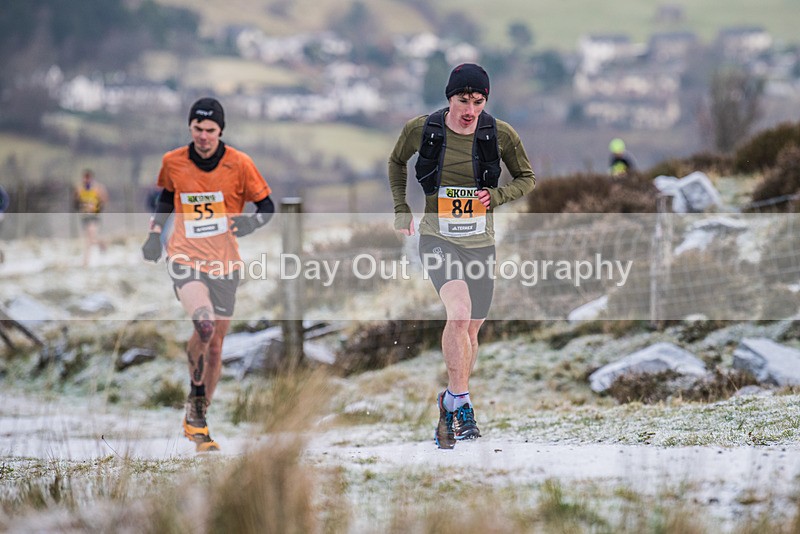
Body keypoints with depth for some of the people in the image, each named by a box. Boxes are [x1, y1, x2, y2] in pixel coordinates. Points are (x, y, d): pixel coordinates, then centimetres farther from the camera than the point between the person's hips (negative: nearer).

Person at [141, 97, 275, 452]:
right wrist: (155, 233, 8)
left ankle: (197, 421, 25)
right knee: (204, 324, -29)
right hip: (185, 259, -1)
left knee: (214, 343, 8)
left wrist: (249, 223, -19)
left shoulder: (239, 164, -6)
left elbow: (267, 206, 1)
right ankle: (195, 395, -5)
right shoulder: (172, 162, 0)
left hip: (225, 263, 1)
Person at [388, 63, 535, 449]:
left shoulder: (500, 134, -6)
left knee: (470, 330, 11)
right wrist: (401, 210, 7)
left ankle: (449, 406, 32)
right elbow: (396, 162, 14)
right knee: (459, 312, -27)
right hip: (438, 238, -3)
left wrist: (496, 196, -11)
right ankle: (461, 404, -22)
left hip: (480, 242, 3)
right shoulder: (421, 129, -7)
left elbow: (527, 179, 7)